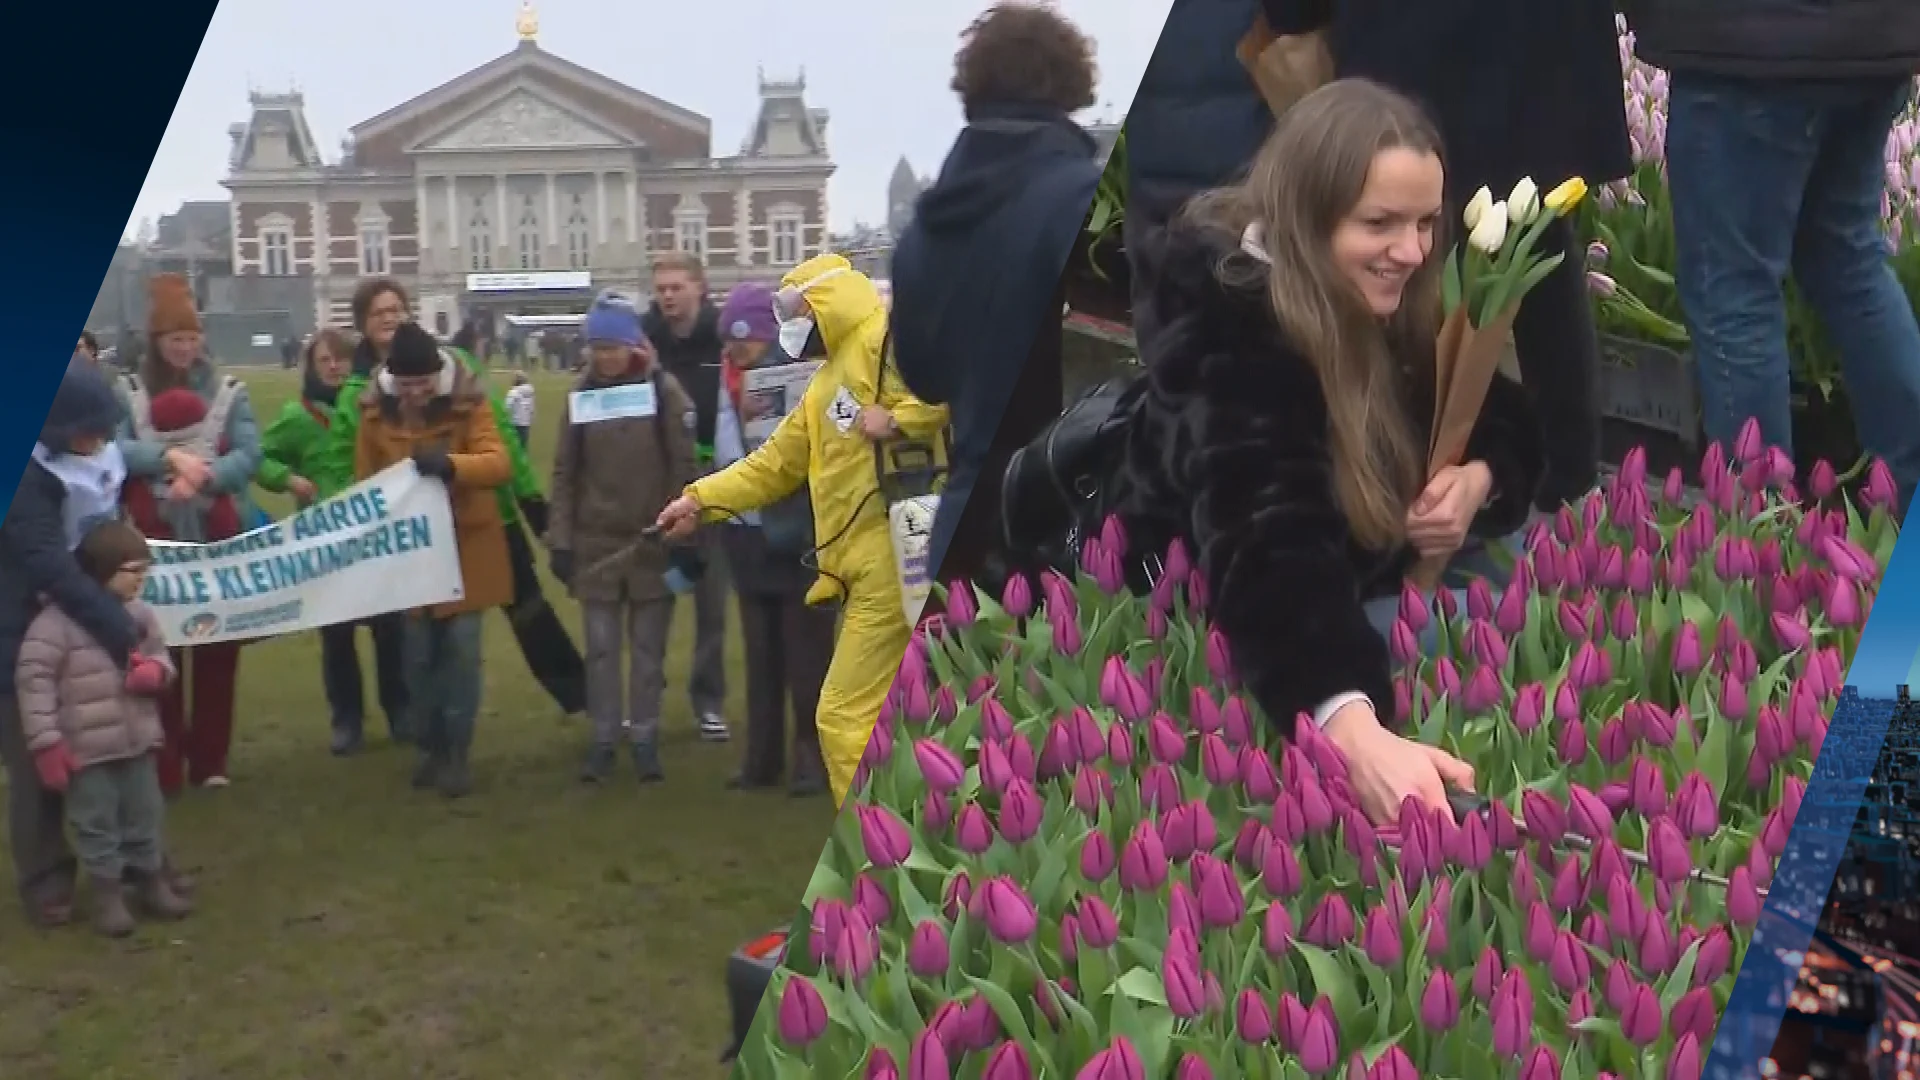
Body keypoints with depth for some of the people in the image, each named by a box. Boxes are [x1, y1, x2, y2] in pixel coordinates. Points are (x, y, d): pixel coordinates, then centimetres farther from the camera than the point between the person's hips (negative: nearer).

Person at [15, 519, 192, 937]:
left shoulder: (140, 615, 2)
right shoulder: (57, 620, -18)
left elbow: (161, 659, 16)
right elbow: (34, 678, -17)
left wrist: (154, 672, -11)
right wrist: (46, 743, -18)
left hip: (138, 742, 6)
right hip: (86, 749, -6)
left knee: (145, 817, 16)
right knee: (96, 824, 6)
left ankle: (151, 881, 32)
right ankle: (107, 894, 20)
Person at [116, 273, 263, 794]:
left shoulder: (229, 391, 4)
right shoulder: (129, 393, 3)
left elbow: (249, 454, -7)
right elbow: (113, 450, -10)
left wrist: (203, 479, -25)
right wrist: (170, 457, -26)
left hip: (219, 537, 1)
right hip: (155, 538, -1)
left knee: (218, 650, 7)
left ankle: (210, 759, 18)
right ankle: (164, 765, 6)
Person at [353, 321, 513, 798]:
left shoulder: (468, 405, -11)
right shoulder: (375, 414, -4)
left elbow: (499, 464, -23)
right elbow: (365, 485, 3)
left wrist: (450, 464, -41)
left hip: (466, 547, -2)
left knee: (461, 649, -2)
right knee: (420, 654, 8)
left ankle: (457, 753, 9)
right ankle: (430, 748, 22)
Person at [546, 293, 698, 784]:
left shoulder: (663, 388, -6)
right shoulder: (583, 392, 2)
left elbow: (683, 467, -7)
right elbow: (565, 472, 4)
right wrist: (560, 540, 0)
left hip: (653, 544, -2)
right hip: (596, 545, 2)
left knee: (648, 647, 8)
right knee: (601, 647, 7)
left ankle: (645, 739, 18)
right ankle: (603, 740, 17)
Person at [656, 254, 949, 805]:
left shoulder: (887, 339, -8)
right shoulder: (826, 384, 23)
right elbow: (774, 464, 26)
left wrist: (897, 418, -22)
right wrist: (700, 500, 22)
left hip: (895, 557, -10)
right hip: (865, 566, 10)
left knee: (847, 715, -7)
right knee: (887, 714, 13)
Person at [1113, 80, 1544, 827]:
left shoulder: (1399, 304, -8)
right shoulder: (1235, 340, -30)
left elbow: (1508, 425, 2)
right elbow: (1267, 557, -44)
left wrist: (1479, 477, -22)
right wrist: (1357, 733, -60)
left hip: (1360, 590, 7)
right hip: (1216, 624, -7)